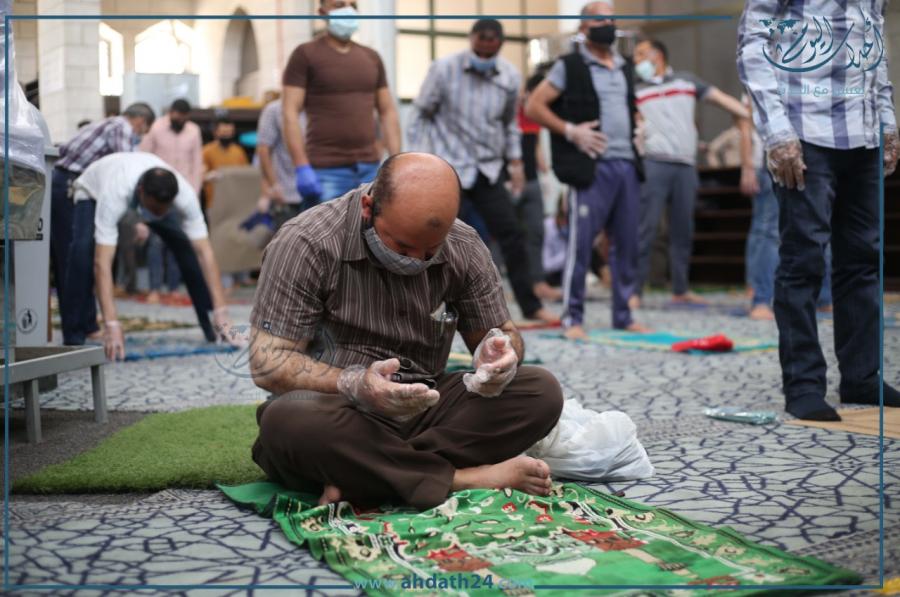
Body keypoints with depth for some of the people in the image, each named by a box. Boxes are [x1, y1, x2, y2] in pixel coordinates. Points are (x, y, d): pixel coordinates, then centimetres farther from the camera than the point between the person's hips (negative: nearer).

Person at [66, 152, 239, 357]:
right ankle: (75, 336, -16)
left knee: (187, 244, -16)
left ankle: (212, 328, -1)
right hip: (93, 192, -3)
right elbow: (102, 262, -52)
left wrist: (220, 312, -42)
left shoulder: (184, 194, -39)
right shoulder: (114, 195, -48)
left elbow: (204, 252, -37)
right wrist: (111, 325, -58)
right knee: (84, 247, -31)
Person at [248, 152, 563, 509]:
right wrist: (353, 385, -34)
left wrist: (502, 354, -18)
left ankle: (359, 480, -27)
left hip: (423, 413, 4)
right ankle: (466, 478, -26)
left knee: (541, 390, -19)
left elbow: (502, 332, 9)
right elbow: (267, 365, -16)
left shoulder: (466, 249, -1)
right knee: (287, 422, -38)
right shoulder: (304, 244, -14)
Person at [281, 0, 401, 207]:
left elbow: (388, 113, 15)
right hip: (325, 172, -5)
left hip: (370, 169, 5)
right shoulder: (305, 54, 0)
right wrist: (302, 167, -17)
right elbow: (290, 113, -7)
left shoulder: (371, 57, 15)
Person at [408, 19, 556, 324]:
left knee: (511, 234, 1)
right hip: (446, 167, -4)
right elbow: (421, 115, -1)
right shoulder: (444, 69, -9)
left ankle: (530, 305, 11)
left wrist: (515, 161, 13)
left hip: (488, 168, 4)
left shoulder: (509, 76, 2)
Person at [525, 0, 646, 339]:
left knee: (627, 244, 6)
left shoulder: (626, 69, 19)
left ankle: (623, 316, 16)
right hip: (592, 167, -6)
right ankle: (573, 318, 1)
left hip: (627, 165, 6)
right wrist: (571, 130, -11)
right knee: (581, 244, -7)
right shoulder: (569, 67, 0)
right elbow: (533, 107, -3)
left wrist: (636, 131, 14)